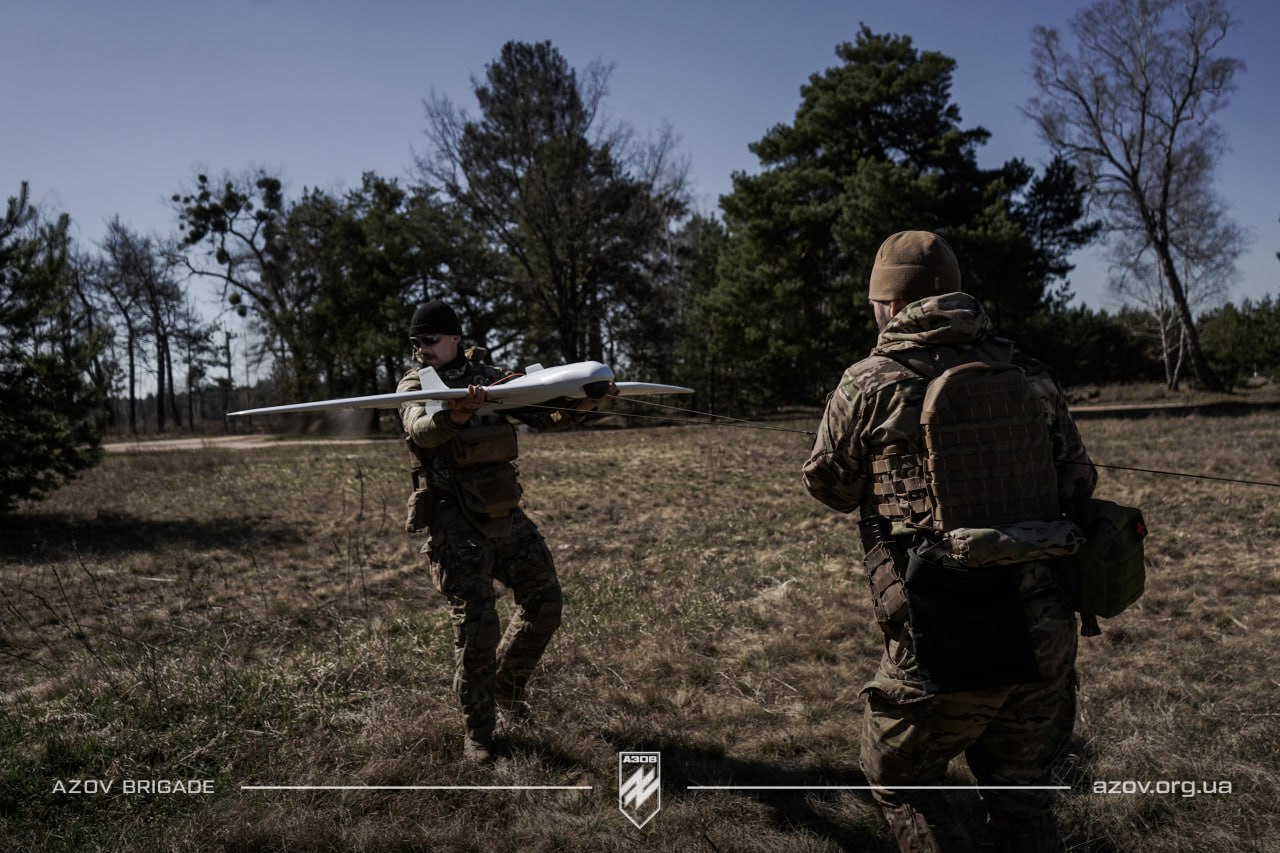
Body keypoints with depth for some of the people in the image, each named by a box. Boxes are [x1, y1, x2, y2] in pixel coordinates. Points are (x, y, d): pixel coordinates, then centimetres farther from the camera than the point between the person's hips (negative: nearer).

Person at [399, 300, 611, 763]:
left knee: (544, 601, 7)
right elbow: (421, 429, -26)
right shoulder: (415, 385, -4)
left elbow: (544, 415, 11)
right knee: (476, 623, -8)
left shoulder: (489, 377, 8)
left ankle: (507, 688, 30)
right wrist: (455, 413, -49)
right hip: (455, 524, -5)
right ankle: (477, 730, 9)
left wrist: (579, 405, -10)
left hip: (505, 514, 5)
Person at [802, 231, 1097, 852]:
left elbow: (829, 487, 6)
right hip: (1044, 634, 5)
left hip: (943, 646, -5)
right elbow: (1079, 483, 10)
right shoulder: (1030, 376, 4)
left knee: (900, 782, 19)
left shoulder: (870, 384, -8)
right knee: (1022, 796, 25)